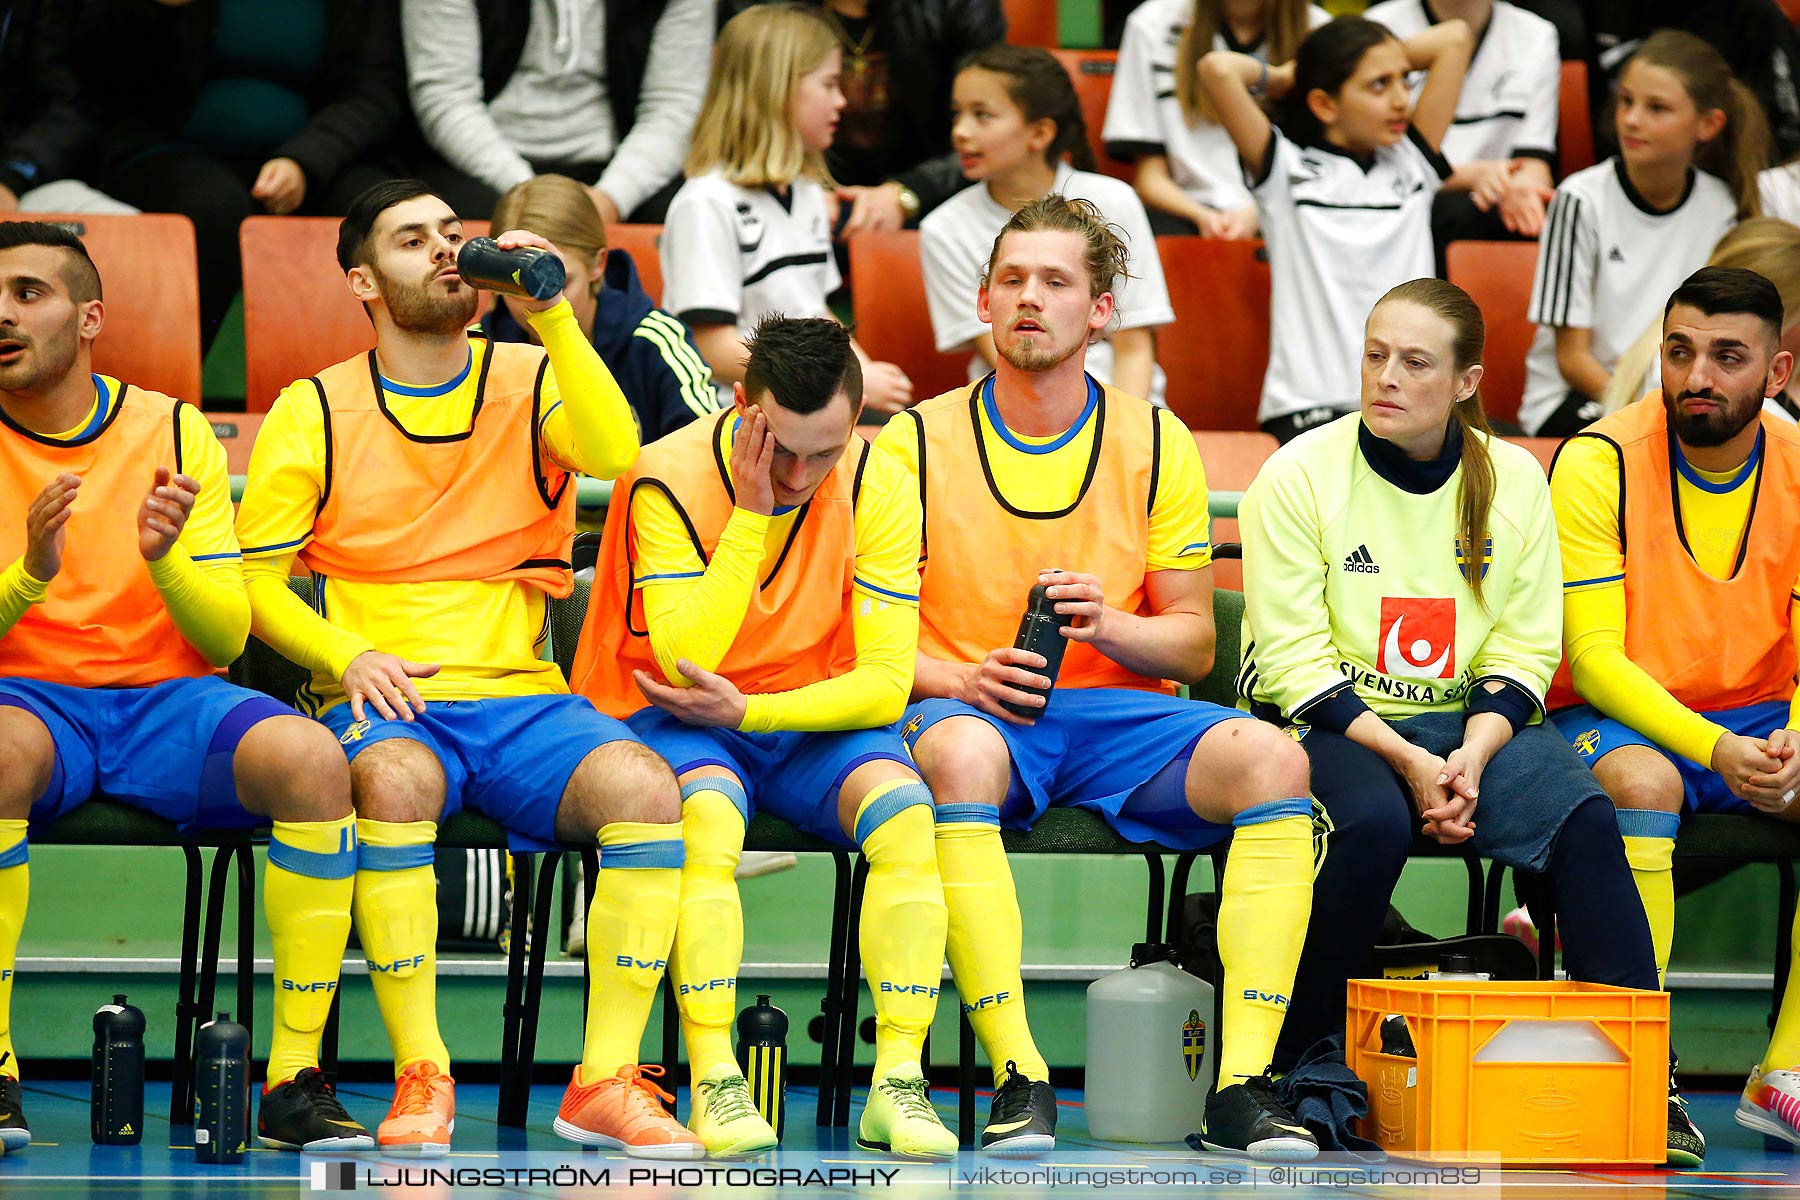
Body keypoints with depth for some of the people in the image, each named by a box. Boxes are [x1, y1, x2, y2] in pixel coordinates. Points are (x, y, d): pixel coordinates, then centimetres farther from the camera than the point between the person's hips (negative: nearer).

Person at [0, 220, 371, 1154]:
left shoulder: (174, 433, 6)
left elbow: (226, 636, 3)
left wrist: (166, 558, -18)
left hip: (168, 699, 2)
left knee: (311, 758, -29)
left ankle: (294, 1084, -24)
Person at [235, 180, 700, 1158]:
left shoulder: (530, 381, 10)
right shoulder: (315, 412, 7)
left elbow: (615, 454, -12)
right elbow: (254, 580, 6)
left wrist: (550, 315, -18)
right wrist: (346, 656, -11)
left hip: (520, 698, 2)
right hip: (385, 705, -2)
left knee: (645, 787, -28)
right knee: (396, 780, -38)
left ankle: (606, 1079, -22)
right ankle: (420, 1079, -29)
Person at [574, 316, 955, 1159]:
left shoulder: (879, 490, -7)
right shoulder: (668, 480, -16)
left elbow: (884, 681, -10)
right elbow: (682, 664, -23)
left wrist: (746, 709, -23)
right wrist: (751, 513, -25)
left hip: (814, 720, 3)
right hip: (674, 722, -2)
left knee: (904, 805, -28)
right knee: (708, 811, -36)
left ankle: (897, 1084, -29)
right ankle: (715, 1086, -37)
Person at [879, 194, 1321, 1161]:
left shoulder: (1156, 444, 10)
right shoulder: (915, 444, 5)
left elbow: (1192, 643, 10)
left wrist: (1106, 625, -12)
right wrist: (965, 680, -18)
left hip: (1115, 712, 2)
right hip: (974, 709, -2)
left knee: (1269, 757, -28)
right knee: (959, 750, -40)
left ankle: (1242, 1085, -30)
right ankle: (1019, 1081, -41)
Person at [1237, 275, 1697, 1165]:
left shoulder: (1513, 479, 5)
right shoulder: (1298, 476, -6)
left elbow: (1523, 653, 4)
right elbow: (1294, 663, -10)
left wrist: (1471, 758, -15)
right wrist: (1407, 762, -20)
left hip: (1467, 721, 3)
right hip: (1329, 723, -3)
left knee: (1582, 816, -24)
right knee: (1374, 822, -36)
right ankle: (1281, 1061, -20)